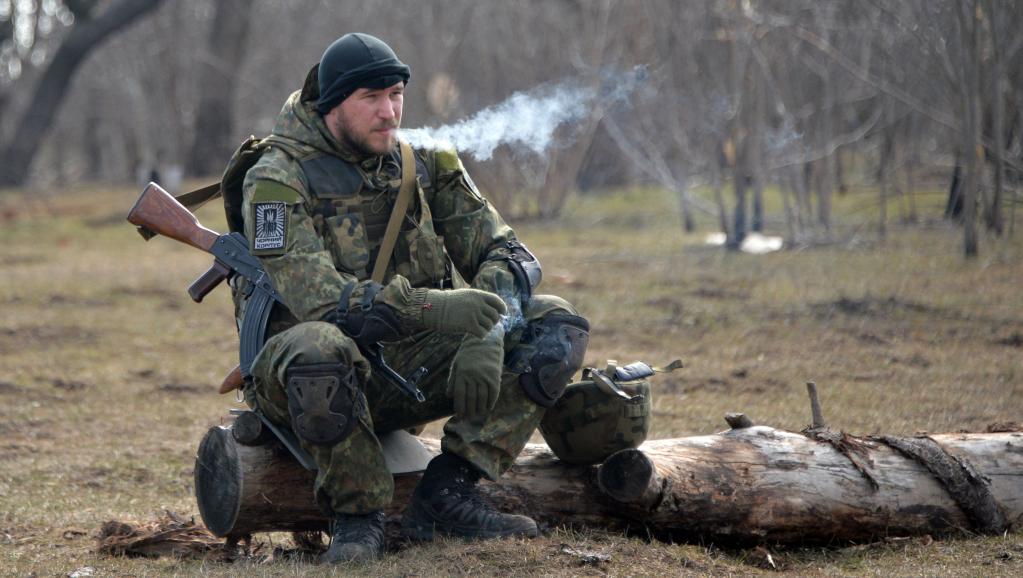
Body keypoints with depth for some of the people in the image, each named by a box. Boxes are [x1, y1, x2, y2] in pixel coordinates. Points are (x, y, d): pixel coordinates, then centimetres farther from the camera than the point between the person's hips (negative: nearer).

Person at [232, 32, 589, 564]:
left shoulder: (424, 165, 5)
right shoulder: (277, 182, -12)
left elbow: (507, 254, 0)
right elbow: (319, 300, -26)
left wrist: (486, 330, -23)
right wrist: (432, 307, -39)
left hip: (408, 362, 5)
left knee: (558, 327, -10)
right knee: (318, 349, -43)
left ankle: (446, 493, -12)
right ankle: (356, 515, -18)